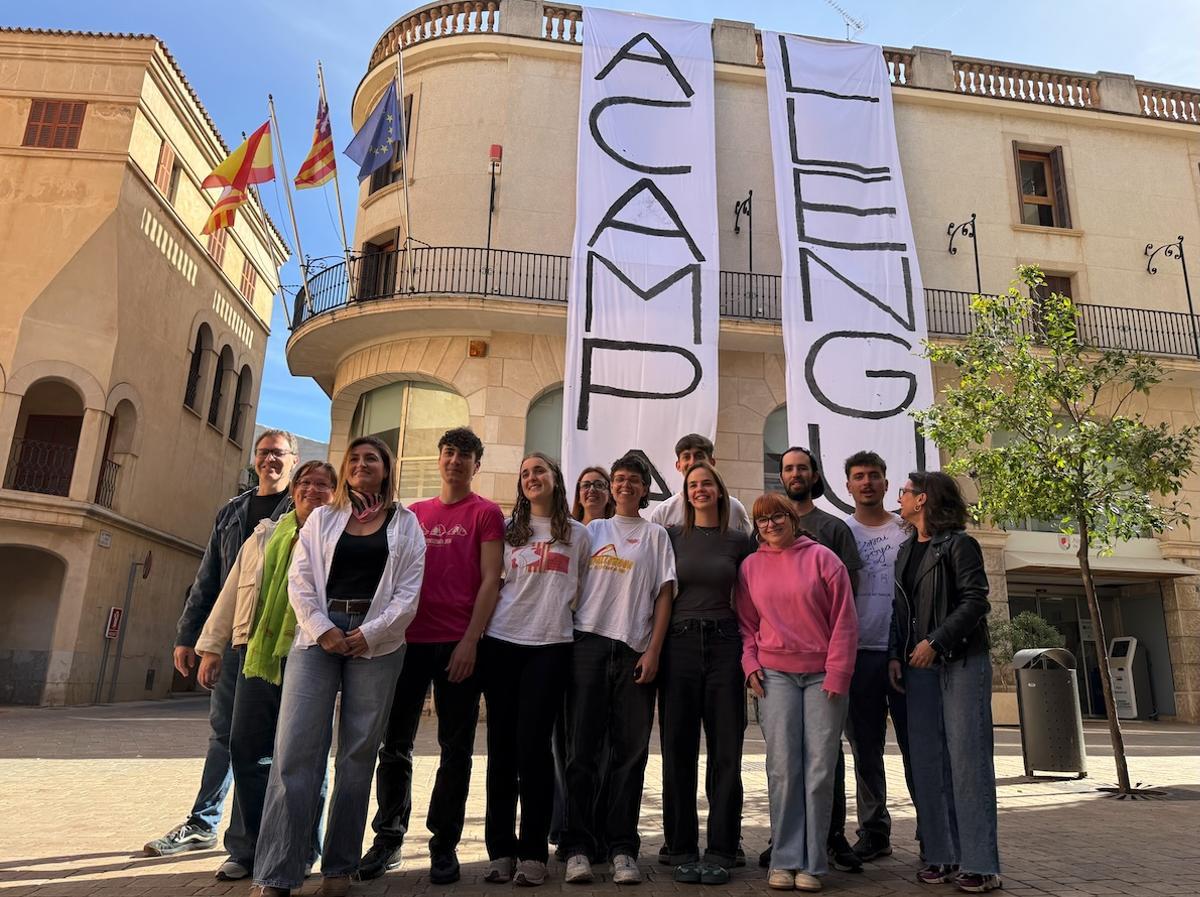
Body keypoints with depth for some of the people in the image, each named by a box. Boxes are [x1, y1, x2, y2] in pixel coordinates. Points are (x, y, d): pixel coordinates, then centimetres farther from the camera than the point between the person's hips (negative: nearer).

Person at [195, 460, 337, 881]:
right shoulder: (264, 536, 15)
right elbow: (232, 593, 15)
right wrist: (212, 647, 12)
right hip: (258, 655, 4)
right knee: (246, 749, 7)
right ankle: (255, 847, 22)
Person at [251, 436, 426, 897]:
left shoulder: (406, 524, 9)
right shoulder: (322, 518, 14)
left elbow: (409, 590, 1)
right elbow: (299, 580, 5)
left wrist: (370, 633, -10)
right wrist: (323, 630, -9)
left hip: (376, 641, -1)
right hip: (318, 634, 1)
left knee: (358, 752, 3)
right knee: (296, 748, -7)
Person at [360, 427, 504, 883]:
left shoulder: (486, 513, 1)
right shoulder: (414, 513, 14)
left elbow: (490, 580, -6)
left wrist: (470, 640, -12)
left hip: (458, 644, -4)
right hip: (410, 639, 4)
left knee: (455, 748, 4)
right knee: (395, 743, 8)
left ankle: (444, 844, 15)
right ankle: (388, 838, 21)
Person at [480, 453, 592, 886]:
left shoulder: (577, 534, 9)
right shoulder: (508, 529, 12)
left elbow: (582, 589, 15)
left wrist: (555, 609, 3)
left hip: (551, 646, -2)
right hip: (501, 642, 2)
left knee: (533, 744, -4)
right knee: (502, 745, 3)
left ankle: (533, 851, 7)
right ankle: (500, 848, 13)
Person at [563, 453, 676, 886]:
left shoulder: (655, 535, 12)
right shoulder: (592, 531, 15)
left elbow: (663, 595, 5)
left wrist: (653, 650, -5)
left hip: (635, 651, 0)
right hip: (589, 643, 1)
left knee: (630, 752, 1)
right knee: (583, 748, 0)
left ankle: (622, 848, 10)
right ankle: (577, 847, 6)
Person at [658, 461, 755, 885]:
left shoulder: (739, 540, 7)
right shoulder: (672, 536, 6)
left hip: (724, 644, 0)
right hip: (679, 643, 0)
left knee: (726, 751, 3)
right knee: (678, 750, 4)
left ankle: (721, 851, 15)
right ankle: (682, 850, 16)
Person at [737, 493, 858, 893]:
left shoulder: (821, 558, 1)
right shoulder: (750, 566, 9)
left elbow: (844, 620, -1)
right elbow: (747, 623, 14)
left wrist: (837, 674, -6)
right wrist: (751, 665, 1)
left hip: (823, 675, -1)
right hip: (775, 675, 2)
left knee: (819, 770, 1)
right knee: (783, 768, -1)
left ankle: (812, 863, 11)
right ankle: (784, 860, 9)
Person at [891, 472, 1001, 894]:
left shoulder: (958, 544, -5)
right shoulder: (906, 550, 15)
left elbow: (975, 601, -12)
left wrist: (935, 641, -19)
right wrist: (895, 654, 5)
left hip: (961, 662, -6)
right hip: (919, 667, 7)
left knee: (967, 758, -5)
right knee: (927, 761, 6)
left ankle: (979, 863, 2)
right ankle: (942, 855, 14)